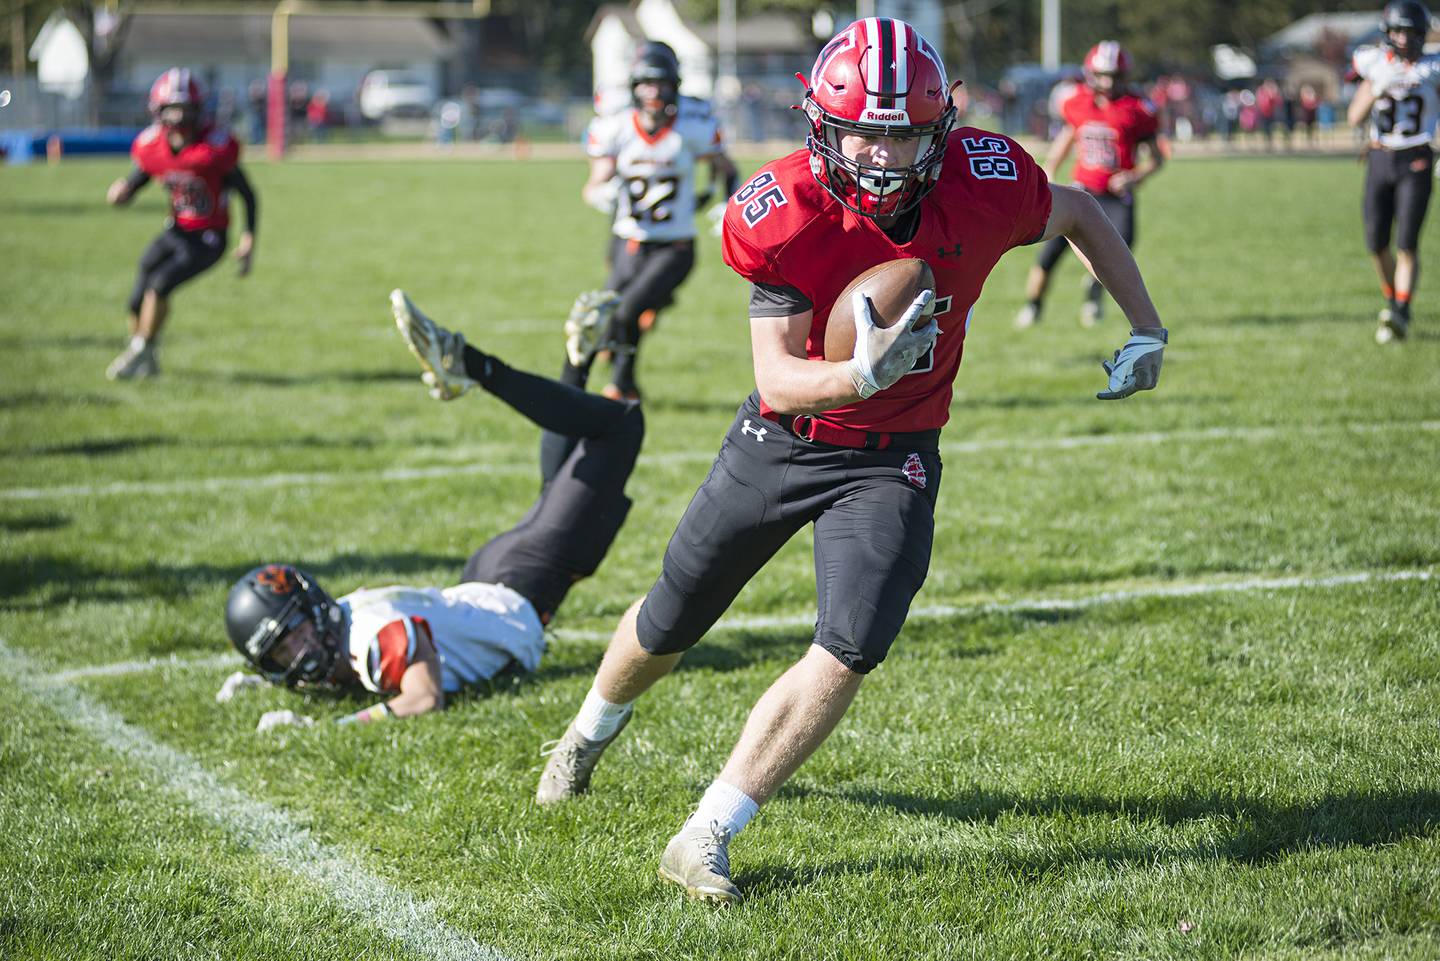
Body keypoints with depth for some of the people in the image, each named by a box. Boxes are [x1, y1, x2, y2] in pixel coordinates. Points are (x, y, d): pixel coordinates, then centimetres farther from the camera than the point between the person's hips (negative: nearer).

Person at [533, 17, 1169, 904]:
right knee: (671, 623, 16)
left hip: (891, 463, 0)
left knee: (848, 656, -18)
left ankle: (705, 841, -8)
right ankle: (593, 732, 50)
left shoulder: (984, 184, -21)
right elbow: (777, 378, -24)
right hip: (781, 440, 0)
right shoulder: (785, 216, -25)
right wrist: (863, 374, -44)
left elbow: (1079, 213, 2)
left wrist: (1146, 332, 2)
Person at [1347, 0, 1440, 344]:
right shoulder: (1375, 67, 1)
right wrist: (1378, 89, -18)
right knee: (1377, 244, 5)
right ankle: (1392, 298, 28)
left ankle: (1400, 314, -12)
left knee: (1406, 244, -11)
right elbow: (1355, 119, -5)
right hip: (1379, 160, 3)